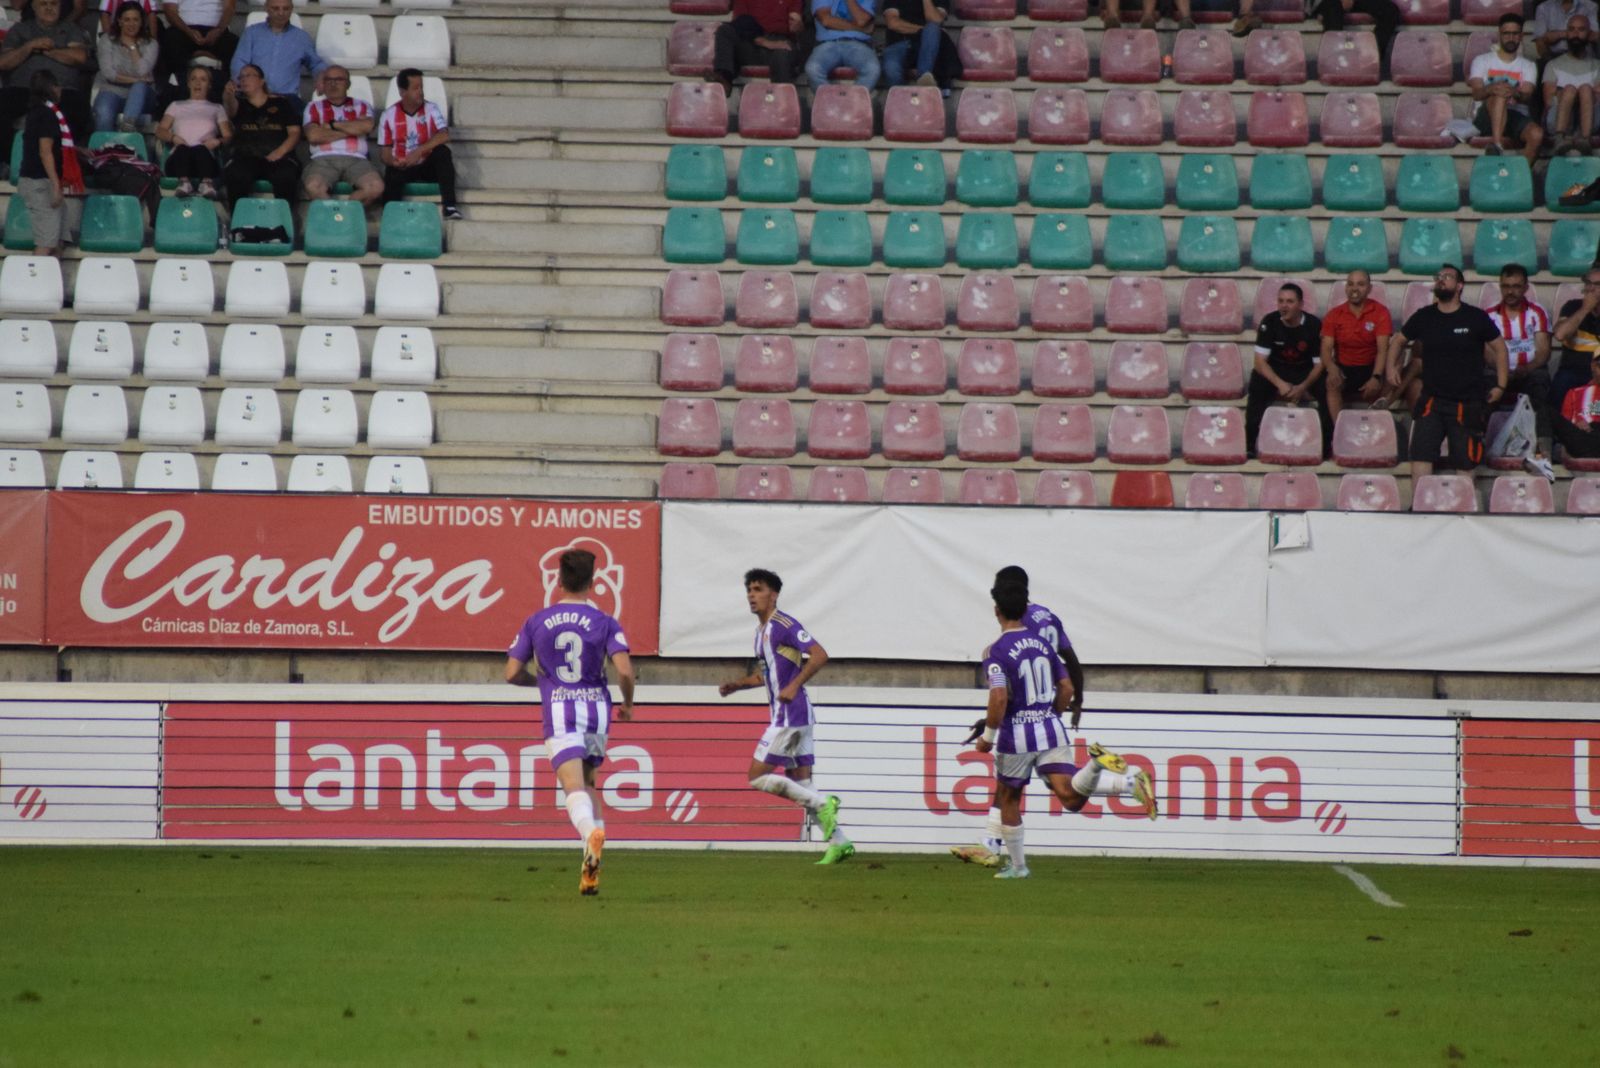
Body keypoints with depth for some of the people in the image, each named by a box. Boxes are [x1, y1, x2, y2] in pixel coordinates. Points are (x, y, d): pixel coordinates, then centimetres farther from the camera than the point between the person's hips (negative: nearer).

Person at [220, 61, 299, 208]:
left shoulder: (281, 104, 21)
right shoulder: (239, 103, 23)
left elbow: (295, 133, 12)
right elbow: (232, 109, -3)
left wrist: (280, 152, -8)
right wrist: (228, 98, -29)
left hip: (277, 156, -1)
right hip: (245, 156, 1)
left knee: (286, 176, -36)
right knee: (236, 176, -35)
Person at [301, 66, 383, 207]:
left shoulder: (361, 106, 20)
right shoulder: (314, 107, 19)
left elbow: (367, 126, -3)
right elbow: (313, 135, -1)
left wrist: (333, 125, 1)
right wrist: (350, 131, 2)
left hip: (356, 159, 1)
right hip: (324, 159, -1)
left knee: (376, 187, -31)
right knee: (313, 187, -37)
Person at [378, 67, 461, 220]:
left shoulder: (430, 109, -1)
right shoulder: (389, 115, 1)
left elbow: (444, 135, -18)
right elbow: (384, 151, 3)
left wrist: (419, 151, -29)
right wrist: (392, 161, -22)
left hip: (427, 167, 1)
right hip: (401, 168, -1)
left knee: (442, 151, -30)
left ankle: (449, 206, -34)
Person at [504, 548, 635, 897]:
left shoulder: (536, 622, 6)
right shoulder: (605, 623, 1)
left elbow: (512, 673, 6)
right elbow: (625, 671, -10)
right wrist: (628, 704, 9)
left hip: (559, 710, -2)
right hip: (597, 708, 2)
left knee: (574, 786, -15)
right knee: (587, 783, 19)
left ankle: (591, 833, -49)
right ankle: (591, 868, 8)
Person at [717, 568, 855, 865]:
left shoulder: (784, 626, -12)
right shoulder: (761, 631, 18)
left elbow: (819, 655, -20)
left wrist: (794, 686, -26)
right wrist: (736, 684, 14)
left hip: (790, 715, -10)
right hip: (797, 717, 10)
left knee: (758, 777, -9)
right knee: (801, 785, 8)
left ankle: (822, 804, -10)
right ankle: (838, 842, 6)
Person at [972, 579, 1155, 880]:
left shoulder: (997, 652, -9)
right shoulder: (1042, 644, 10)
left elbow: (999, 698, -21)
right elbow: (1067, 689, 13)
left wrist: (987, 737, -9)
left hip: (1016, 733, -4)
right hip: (1051, 729, 4)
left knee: (1008, 798, 17)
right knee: (1070, 796, -9)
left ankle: (1017, 865, 23)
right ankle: (1130, 782, -35)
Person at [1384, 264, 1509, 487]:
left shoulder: (1477, 318, -3)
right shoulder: (1423, 317, 5)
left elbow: (1499, 348, 6)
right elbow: (1398, 341, 20)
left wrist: (1500, 386, 3)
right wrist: (1391, 366, 6)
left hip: (1468, 404, -2)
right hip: (1431, 401, 2)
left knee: (1465, 463, 3)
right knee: (1421, 457, -9)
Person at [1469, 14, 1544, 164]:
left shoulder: (1527, 66, 18)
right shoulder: (1482, 61, 13)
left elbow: (1527, 97, -1)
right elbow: (1476, 93, -3)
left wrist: (1516, 94, -28)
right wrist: (1490, 89, -29)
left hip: (1517, 115, 2)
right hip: (1487, 116, -2)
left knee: (1537, 134, -32)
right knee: (1500, 95, -37)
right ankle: (1496, 145, -52)